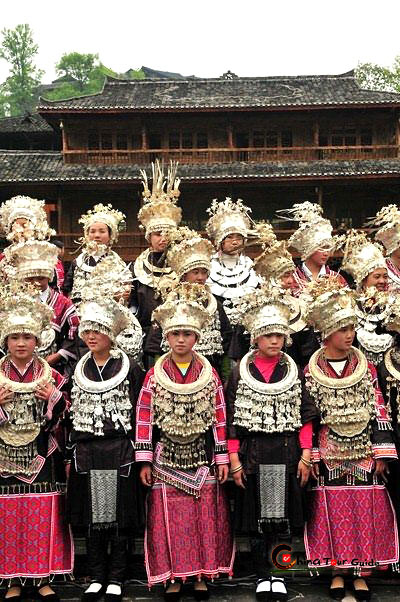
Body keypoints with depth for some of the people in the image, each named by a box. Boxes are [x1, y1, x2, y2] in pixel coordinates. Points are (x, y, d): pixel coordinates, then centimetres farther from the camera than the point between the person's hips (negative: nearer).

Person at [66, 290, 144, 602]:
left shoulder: (130, 368, -2)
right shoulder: (79, 369, 10)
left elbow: (139, 413, -2)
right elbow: (73, 413, 13)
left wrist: (136, 450, -6)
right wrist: (73, 451, 8)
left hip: (120, 449, -3)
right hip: (86, 451, 3)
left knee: (119, 515, 3)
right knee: (92, 515, 8)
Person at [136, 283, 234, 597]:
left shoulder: (209, 374, 2)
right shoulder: (155, 375, -1)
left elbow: (220, 418, 3)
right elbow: (144, 418, -2)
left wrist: (222, 459, 0)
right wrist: (145, 461, -6)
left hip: (202, 456, 1)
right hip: (166, 457, -1)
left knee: (205, 517, 5)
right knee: (169, 518, 3)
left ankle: (201, 575, 18)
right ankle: (173, 577, 16)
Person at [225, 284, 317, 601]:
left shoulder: (295, 371, 6)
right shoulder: (240, 372, 2)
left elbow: (305, 417, 5)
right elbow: (231, 420, 0)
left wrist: (305, 456, -3)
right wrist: (234, 461, -5)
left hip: (288, 452, 1)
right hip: (253, 453, -1)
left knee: (283, 516, 4)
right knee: (256, 516, 6)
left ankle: (279, 574, 15)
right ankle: (263, 575, 18)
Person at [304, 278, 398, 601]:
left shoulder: (366, 367, 3)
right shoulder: (311, 371, -2)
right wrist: (310, 455, -5)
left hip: (364, 452, 1)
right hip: (330, 455, -1)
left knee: (366, 511, 3)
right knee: (334, 511, 4)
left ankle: (361, 574, 15)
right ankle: (337, 571, 18)